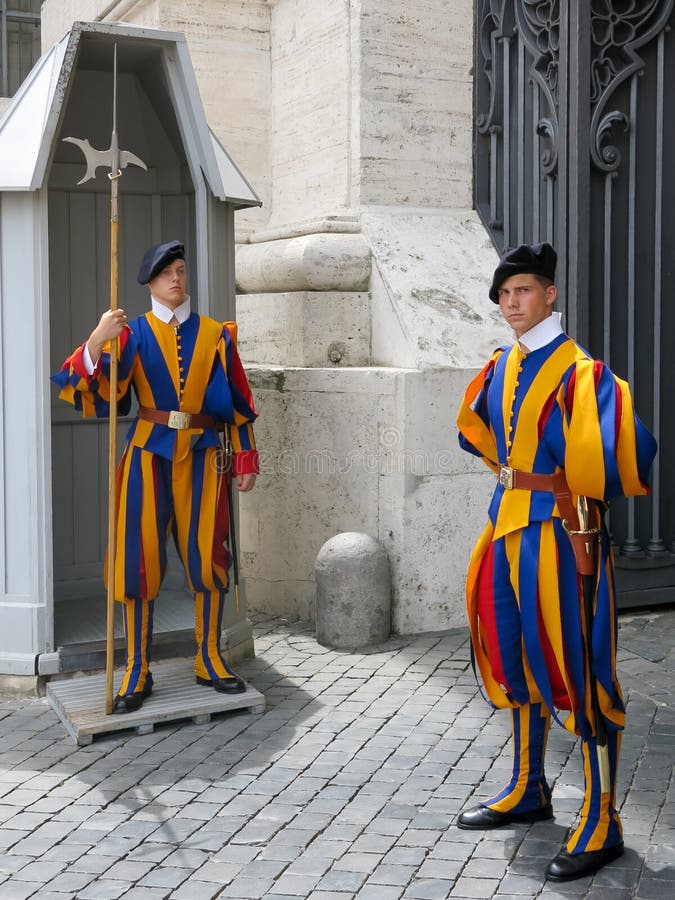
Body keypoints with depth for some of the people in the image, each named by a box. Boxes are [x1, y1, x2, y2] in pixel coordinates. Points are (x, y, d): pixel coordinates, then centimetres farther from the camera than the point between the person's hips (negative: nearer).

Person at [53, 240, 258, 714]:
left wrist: (246, 456, 6)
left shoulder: (215, 334, 7)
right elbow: (95, 387, -14)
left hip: (201, 454, 2)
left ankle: (210, 660, 19)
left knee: (207, 556, 4)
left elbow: (238, 400, 10)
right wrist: (96, 342, -33)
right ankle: (137, 672, 7)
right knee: (141, 558, -2)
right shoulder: (133, 332, 0)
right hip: (149, 453, -2)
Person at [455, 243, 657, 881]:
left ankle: (601, 826, 6)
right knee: (518, 657, 16)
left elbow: (622, 455, -25)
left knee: (577, 668, -4)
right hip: (508, 525, 8)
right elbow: (473, 424, 28)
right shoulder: (500, 367, 9)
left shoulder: (578, 372, -14)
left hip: (559, 530, -8)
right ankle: (528, 792, 33)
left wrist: (576, 486, -9)